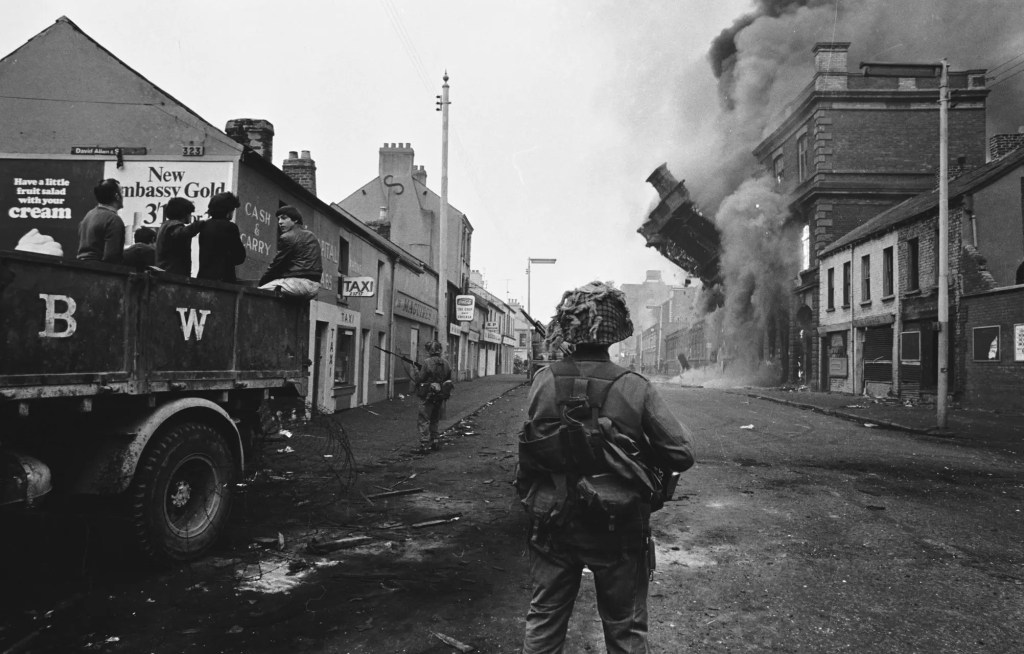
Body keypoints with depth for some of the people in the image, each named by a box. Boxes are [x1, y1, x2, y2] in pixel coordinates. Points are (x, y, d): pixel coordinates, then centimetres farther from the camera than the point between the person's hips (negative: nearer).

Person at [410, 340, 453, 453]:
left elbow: (419, 380, -10)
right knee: (434, 420, 21)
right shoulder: (446, 364, 5)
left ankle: (425, 445, -7)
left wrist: (416, 372, 8)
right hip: (440, 397, 7)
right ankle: (434, 441, 24)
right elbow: (448, 380, 13)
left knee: (423, 420, -1)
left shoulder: (427, 363, -14)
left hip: (428, 396, -6)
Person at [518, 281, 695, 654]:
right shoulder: (635, 389, -16)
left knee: (544, 621, 20)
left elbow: (528, 451, -3)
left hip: (553, 525, 2)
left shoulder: (544, 382, -10)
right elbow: (682, 455, -13)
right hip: (618, 530, -2)